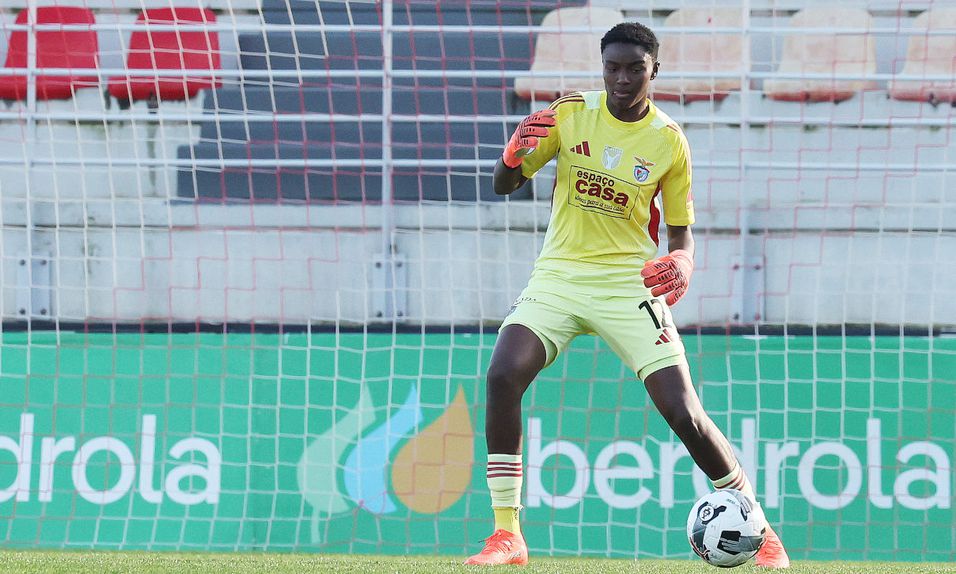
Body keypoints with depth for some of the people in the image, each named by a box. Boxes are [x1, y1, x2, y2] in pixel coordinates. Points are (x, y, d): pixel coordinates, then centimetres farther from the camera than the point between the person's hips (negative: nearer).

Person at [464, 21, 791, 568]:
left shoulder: (669, 141, -2)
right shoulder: (571, 113, 0)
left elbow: (681, 231, 6)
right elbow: (505, 185, 4)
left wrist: (682, 263, -18)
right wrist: (515, 154, -20)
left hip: (628, 281, -1)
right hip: (559, 274, 1)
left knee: (685, 414, -11)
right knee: (503, 375, -24)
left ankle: (759, 529, 8)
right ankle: (507, 534, -17)